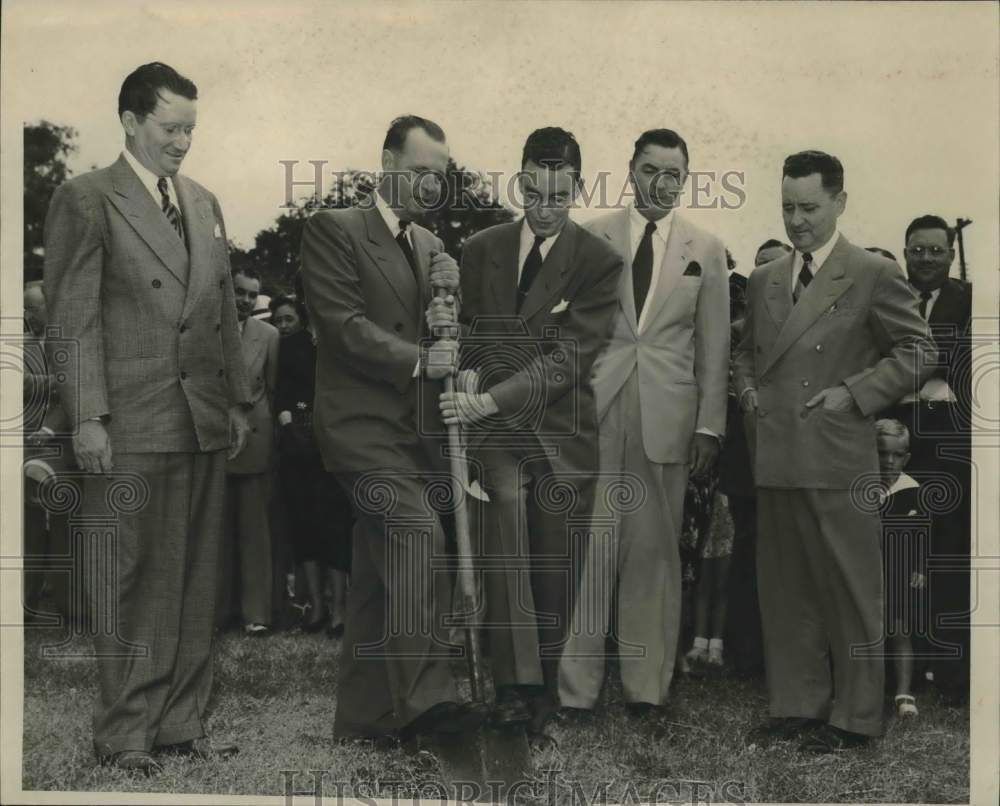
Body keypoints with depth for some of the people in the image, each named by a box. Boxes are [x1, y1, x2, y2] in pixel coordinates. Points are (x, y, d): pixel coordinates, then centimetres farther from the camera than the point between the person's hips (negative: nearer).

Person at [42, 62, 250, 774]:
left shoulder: (204, 203, 17)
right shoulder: (86, 200, -2)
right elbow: (74, 318, -7)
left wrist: (237, 398, 14)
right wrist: (88, 416, -13)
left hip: (205, 419, 6)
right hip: (132, 424, -6)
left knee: (196, 577, 9)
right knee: (131, 578, -1)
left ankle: (183, 722, 18)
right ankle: (126, 731, 9)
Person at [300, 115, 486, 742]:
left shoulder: (431, 245, 18)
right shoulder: (334, 230, -2)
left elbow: (444, 340, 17)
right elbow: (343, 324, -12)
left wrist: (450, 296, -3)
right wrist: (418, 361, -21)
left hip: (414, 428, 7)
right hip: (362, 423, -7)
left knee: (377, 583, 9)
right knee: (418, 529, -26)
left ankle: (362, 718, 16)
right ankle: (425, 694, -27)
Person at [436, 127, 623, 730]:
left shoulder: (599, 263, -3)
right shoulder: (481, 251, 9)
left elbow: (568, 357, -12)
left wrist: (491, 398, -20)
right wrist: (468, 386, -2)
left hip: (561, 432, -1)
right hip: (496, 429, 1)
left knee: (555, 563, 4)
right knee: (504, 539, -19)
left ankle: (547, 682, 21)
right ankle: (516, 684, -16)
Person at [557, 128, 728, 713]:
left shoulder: (706, 248, 8)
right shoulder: (591, 238, 6)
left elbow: (715, 346, 7)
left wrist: (710, 426, 2)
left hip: (667, 417, 1)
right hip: (596, 411, 0)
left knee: (655, 550, 4)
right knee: (589, 547, -2)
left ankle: (647, 686, 14)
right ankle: (577, 686, 6)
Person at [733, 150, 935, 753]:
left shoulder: (874, 275, -3)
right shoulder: (765, 280, 14)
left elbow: (917, 352, -2)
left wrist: (854, 394, -10)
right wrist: (748, 390, 8)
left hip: (838, 460, -6)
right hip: (775, 459, 6)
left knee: (850, 590, 3)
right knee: (785, 590, 12)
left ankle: (854, 716, 13)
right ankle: (798, 705, 23)